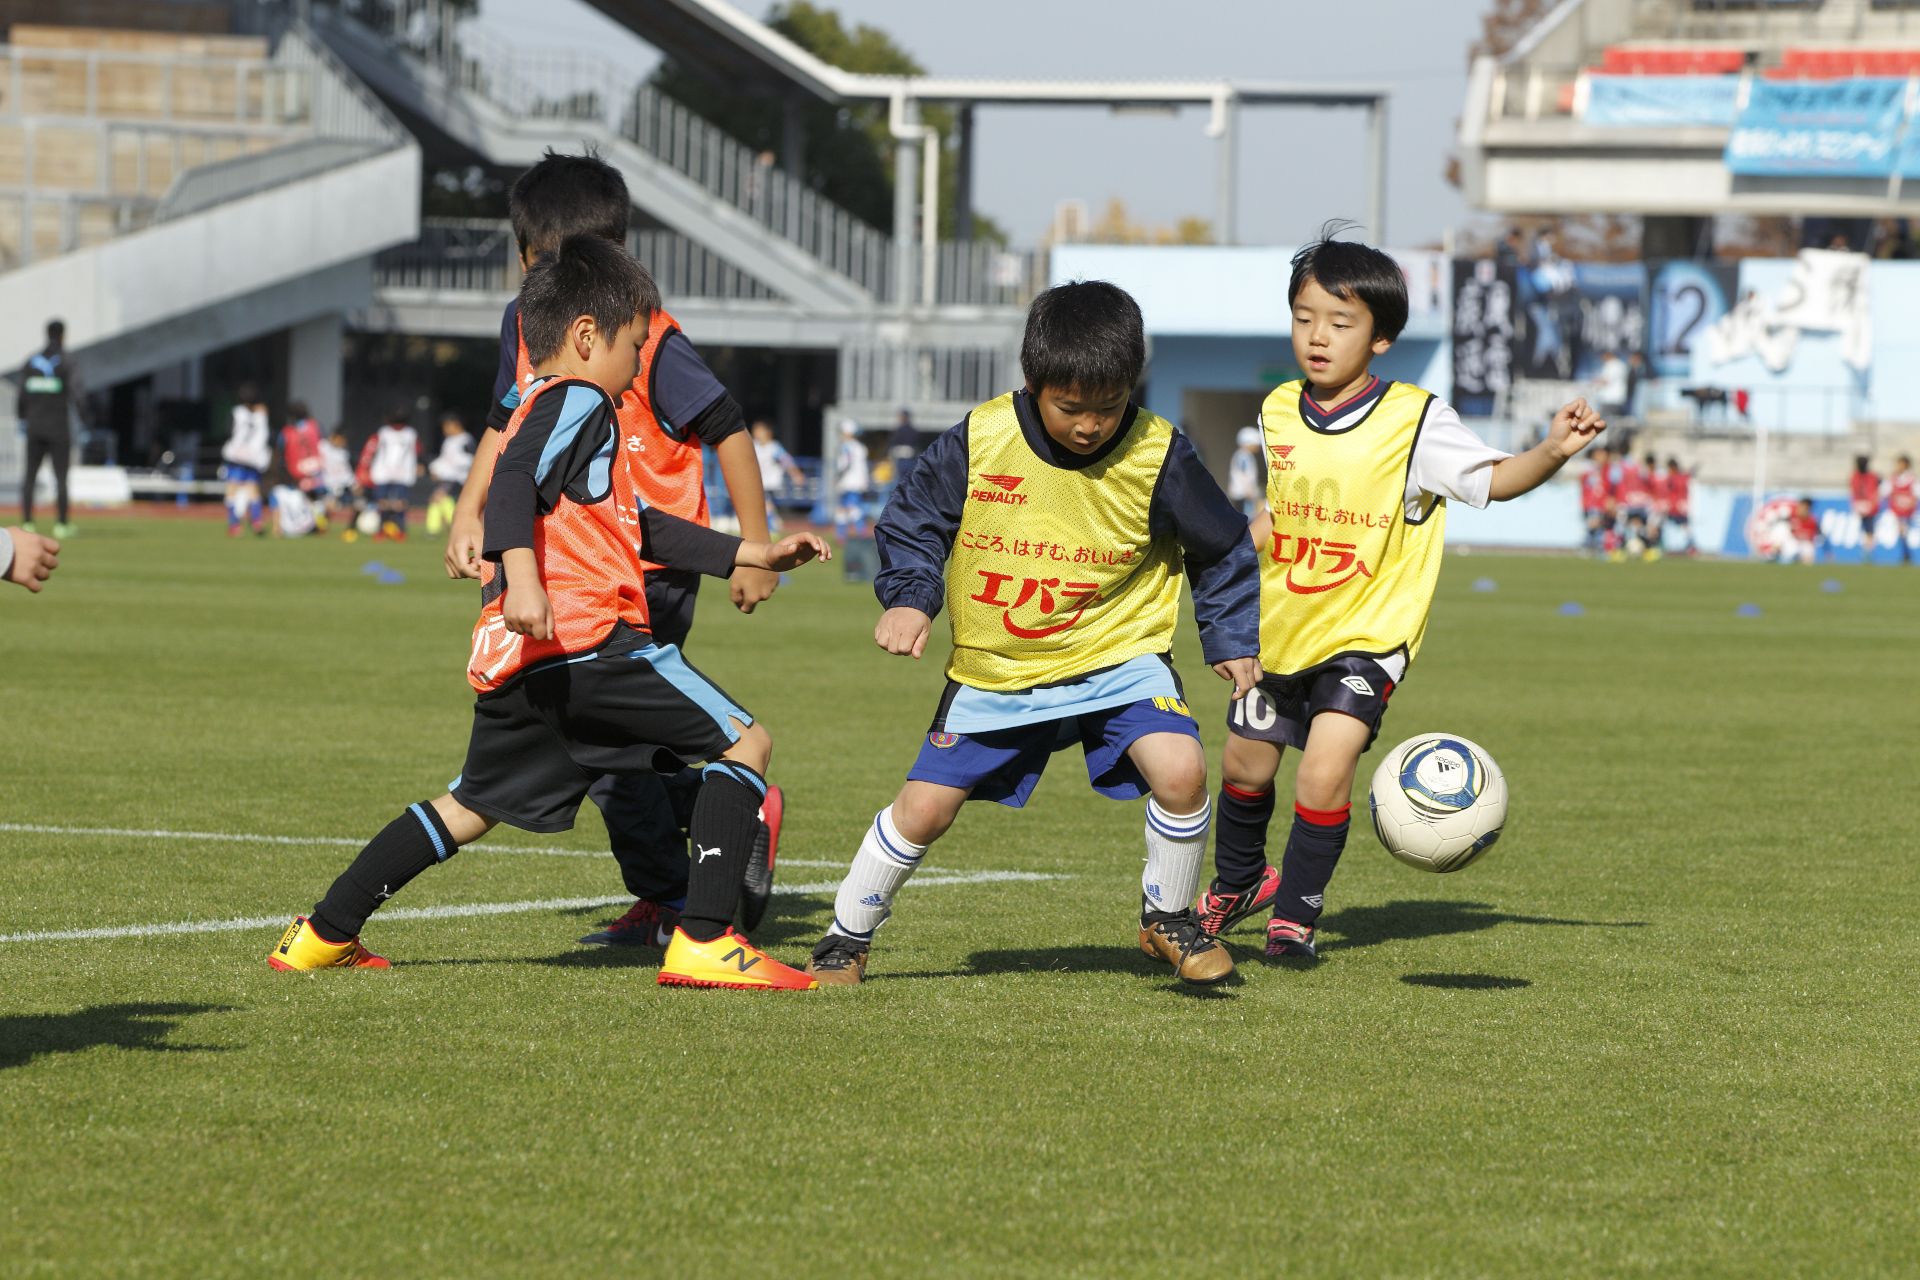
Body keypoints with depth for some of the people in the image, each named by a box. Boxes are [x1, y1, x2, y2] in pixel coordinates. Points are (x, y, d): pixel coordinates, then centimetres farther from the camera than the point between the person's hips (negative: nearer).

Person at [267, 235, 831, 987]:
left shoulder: (545, 408, 30)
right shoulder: (579, 403, -1)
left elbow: (643, 527, 36)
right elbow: (514, 483, -21)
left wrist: (754, 554, 36)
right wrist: (523, 578, -36)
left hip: (512, 663, 9)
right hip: (586, 641, -9)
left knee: (470, 808, 22)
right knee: (744, 743, -4)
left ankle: (324, 934, 20)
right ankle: (704, 940, -15)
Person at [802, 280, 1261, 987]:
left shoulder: (1159, 457, -14)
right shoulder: (978, 440, -14)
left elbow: (1221, 551, 2)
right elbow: (913, 522, 1)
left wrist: (1233, 641, 0)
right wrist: (909, 600, -13)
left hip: (1117, 656, -1)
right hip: (995, 671, 1)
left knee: (1180, 770, -24)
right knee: (923, 809, 0)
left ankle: (1168, 918, 3)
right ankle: (845, 939, 24)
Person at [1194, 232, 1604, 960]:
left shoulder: (1415, 421, -15)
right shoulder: (1279, 413, 0)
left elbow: (1494, 479, -18)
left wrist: (1554, 451, -35)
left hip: (1366, 634, -5)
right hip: (1279, 629, 5)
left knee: (1325, 773, -20)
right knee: (1244, 765, 19)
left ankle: (1297, 913, 1)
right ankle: (1237, 884, 48)